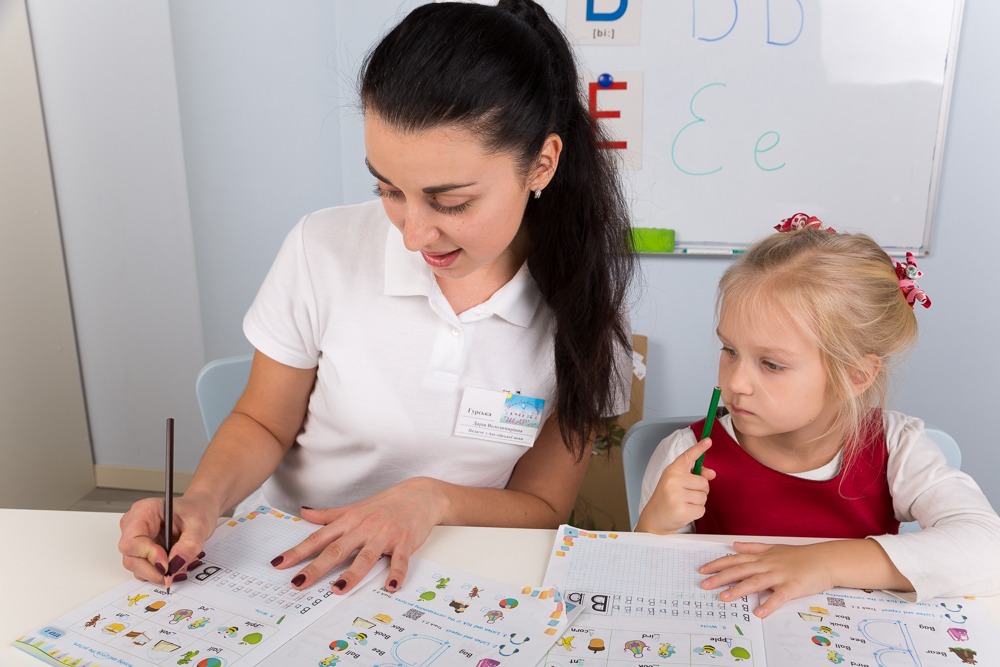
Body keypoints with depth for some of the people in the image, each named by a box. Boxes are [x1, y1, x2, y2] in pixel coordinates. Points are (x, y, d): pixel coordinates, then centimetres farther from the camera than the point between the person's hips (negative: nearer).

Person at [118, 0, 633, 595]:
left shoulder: (584, 295, -14)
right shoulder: (324, 250, -15)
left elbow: (543, 507, -5)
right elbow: (263, 423, 0)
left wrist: (433, 499, -22)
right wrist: (203, 501, -19)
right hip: (287, 561, 1)